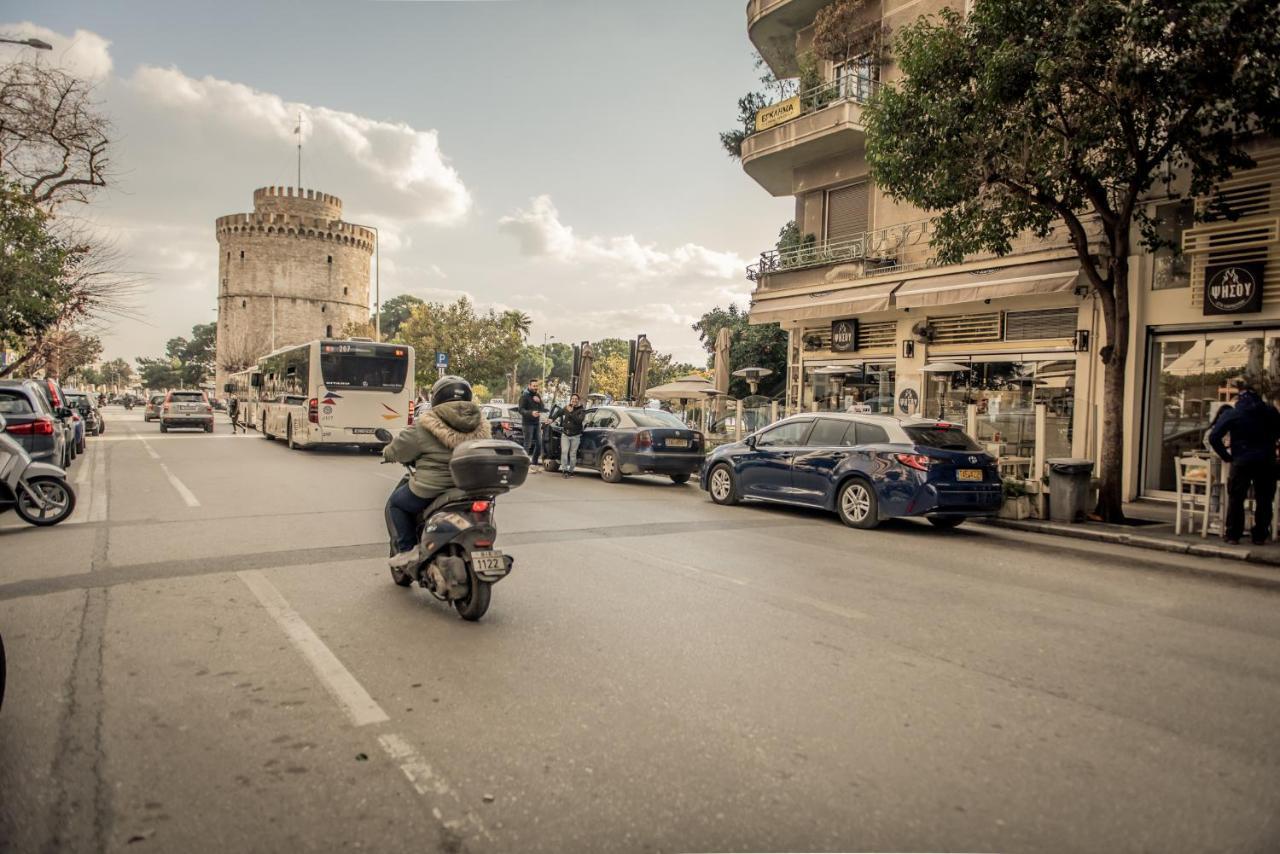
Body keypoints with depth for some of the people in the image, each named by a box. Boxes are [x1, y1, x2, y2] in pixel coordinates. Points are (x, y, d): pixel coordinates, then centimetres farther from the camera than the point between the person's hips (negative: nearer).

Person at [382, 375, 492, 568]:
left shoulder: (425, 426, -9)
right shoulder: (480, 426, 5)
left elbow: (398, 449, 1)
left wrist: (387, 453, 26)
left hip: (431, 490, -5)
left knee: (397, 501, 22)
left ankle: (408, 550, 11)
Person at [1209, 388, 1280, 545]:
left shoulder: (1231, 414, -2)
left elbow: (1214, 438, -8)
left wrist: (1226, 456, 0)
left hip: (1242, 462, -2)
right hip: (1267, 462, 2)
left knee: (1236, 499, 5)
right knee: (1264, 500, 10)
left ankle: (1232, 535, 5)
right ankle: (1260, 536, 13)